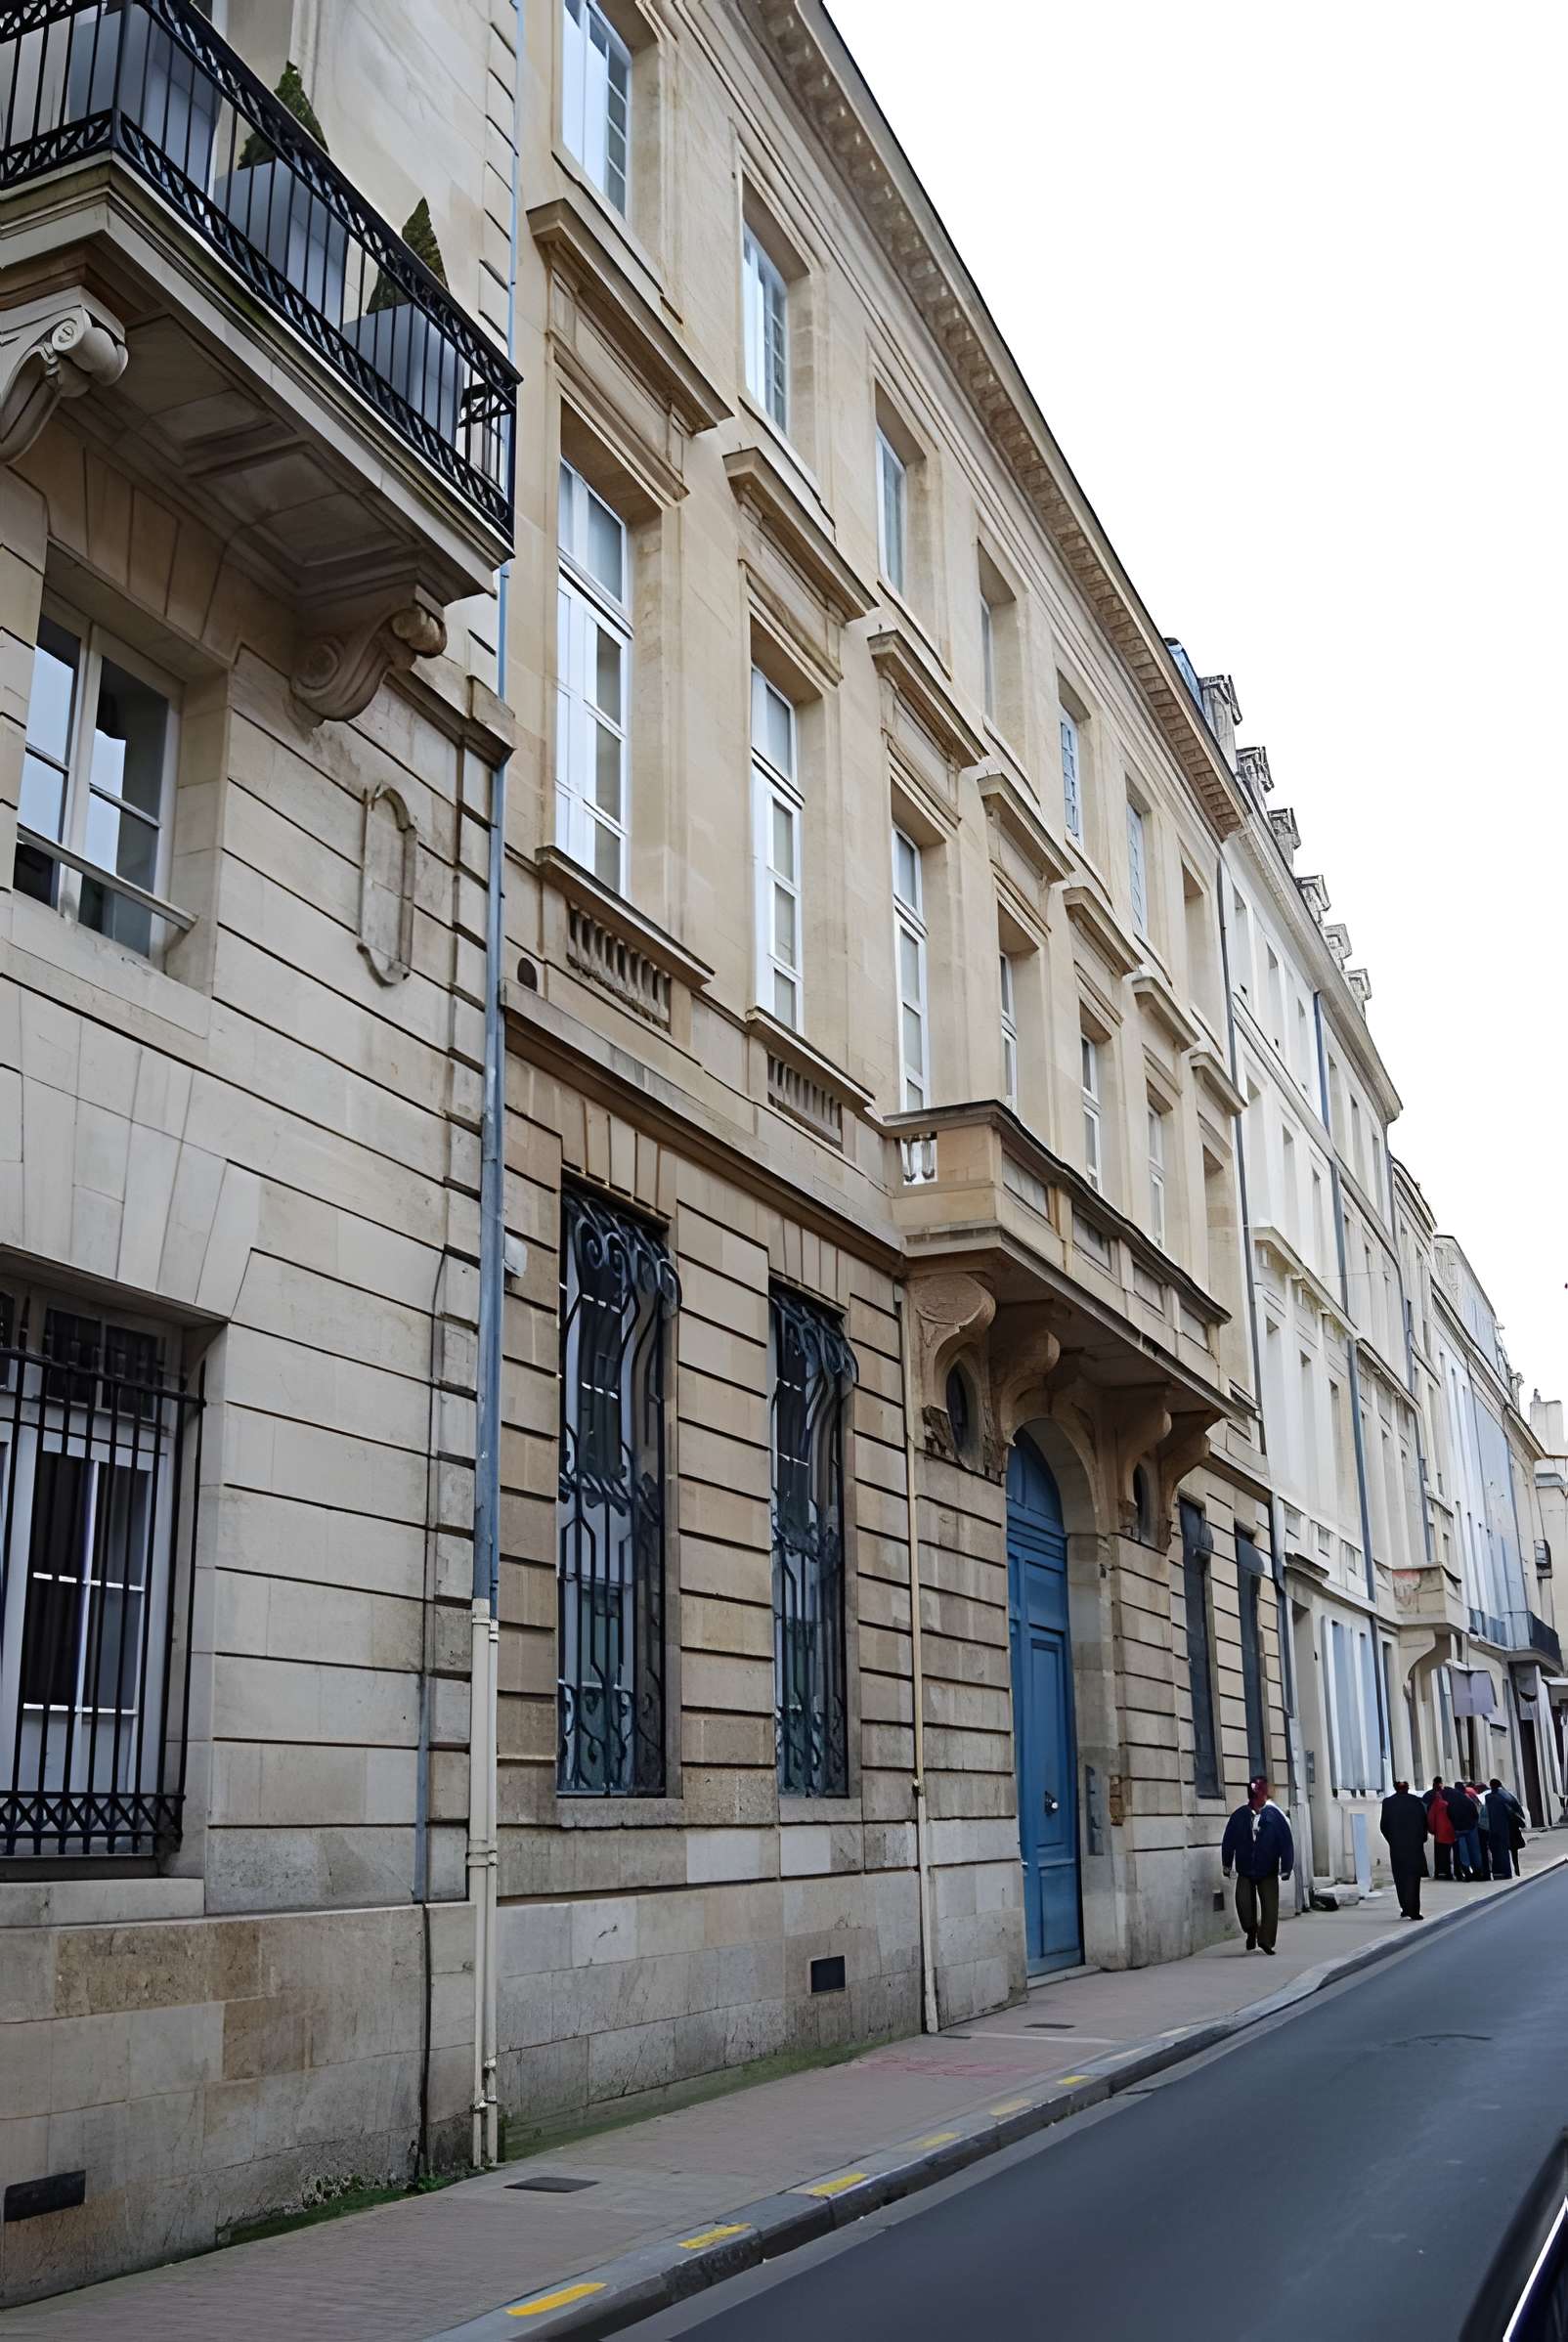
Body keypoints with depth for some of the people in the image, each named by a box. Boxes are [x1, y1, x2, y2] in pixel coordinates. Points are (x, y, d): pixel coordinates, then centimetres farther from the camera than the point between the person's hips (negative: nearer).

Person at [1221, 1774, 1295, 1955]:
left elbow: (1286, 1843, -5)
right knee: (1243, 1901, -10)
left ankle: (1266, 1941, 12)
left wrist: (1286, 1868, -7)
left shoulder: (1275, 1815, -6)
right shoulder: (1240, 1815, -2)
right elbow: (1228, 1841, 6)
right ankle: (1251, 1930, 17)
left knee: (1270, 1906, -2)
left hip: (1268, 1872, -1)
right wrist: (1227, 1864, 8)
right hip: (1245, 1870, 1)